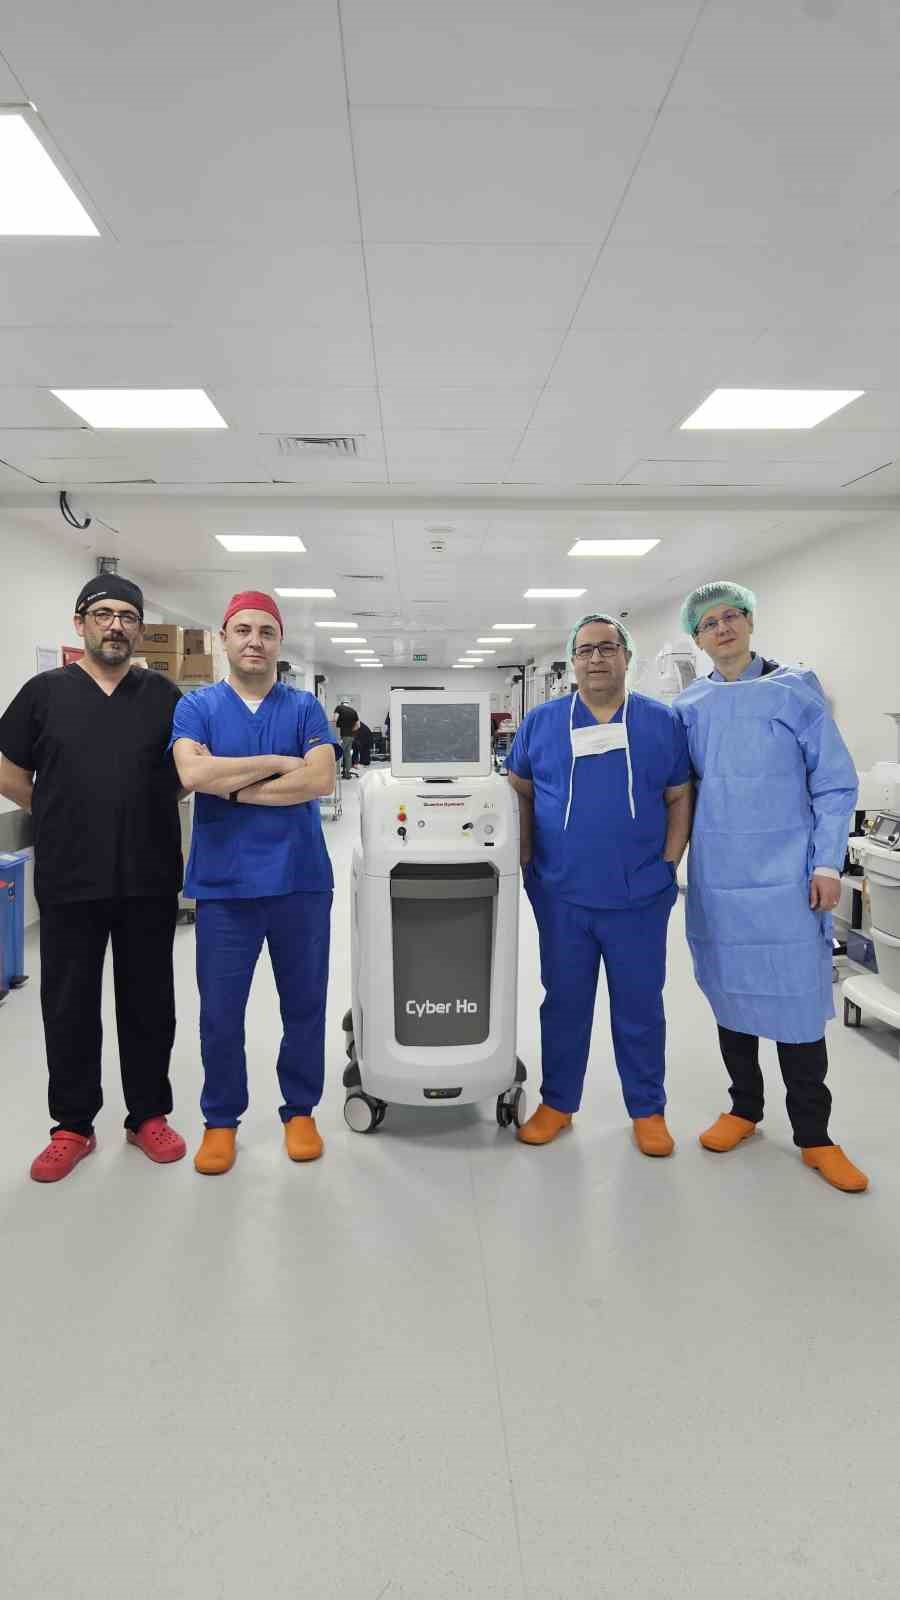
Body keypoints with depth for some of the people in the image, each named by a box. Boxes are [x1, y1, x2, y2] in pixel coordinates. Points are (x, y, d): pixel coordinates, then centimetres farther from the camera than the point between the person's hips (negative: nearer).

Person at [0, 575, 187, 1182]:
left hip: (149, 881, 1)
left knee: (149, 1003, 11)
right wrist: (65, 816, 6)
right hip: (69, 881, 0)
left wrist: (141, 810, 7)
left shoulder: (164, 695, 4)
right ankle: (73, 1126, 26)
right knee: (69, 1007, 9)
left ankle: (148, 1115, 28)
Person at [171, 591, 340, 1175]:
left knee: (304, 1005, 11)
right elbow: (193, 774, -15)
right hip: (224, 885, 0)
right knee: (220, 1013, 9)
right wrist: (278, 763, -13)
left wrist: (233, 788, -11)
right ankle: (221, 1119, 29)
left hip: (301, 881, 1)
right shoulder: (197, 707, 4)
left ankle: (301, 1110, 30)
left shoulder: (304, 707, 4)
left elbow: (321, 780, -11)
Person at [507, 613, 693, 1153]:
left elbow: (680, 798, 5)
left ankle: (648, 1110, 29)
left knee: (640, 1006, 11)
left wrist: (669, 865, -2)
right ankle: (557, 1103, 30)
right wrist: (527, 862, 0)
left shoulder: (663, 722, 2)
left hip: (640, 896, 0)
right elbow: (520, 794, 8)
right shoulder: (542, 721, 2)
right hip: (561, 895, 1)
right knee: (564, 1002, 13)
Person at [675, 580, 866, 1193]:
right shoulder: (690, 707, 7)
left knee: (797, 999, 2)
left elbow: (835, 783, -2)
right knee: (730, 993, 13)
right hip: (717, 875, 3)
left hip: (786, 875, -3)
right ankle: (745, 1108, 32)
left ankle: (813, 1135, 19)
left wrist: (827, 865, -8)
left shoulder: (796, 689, 0)